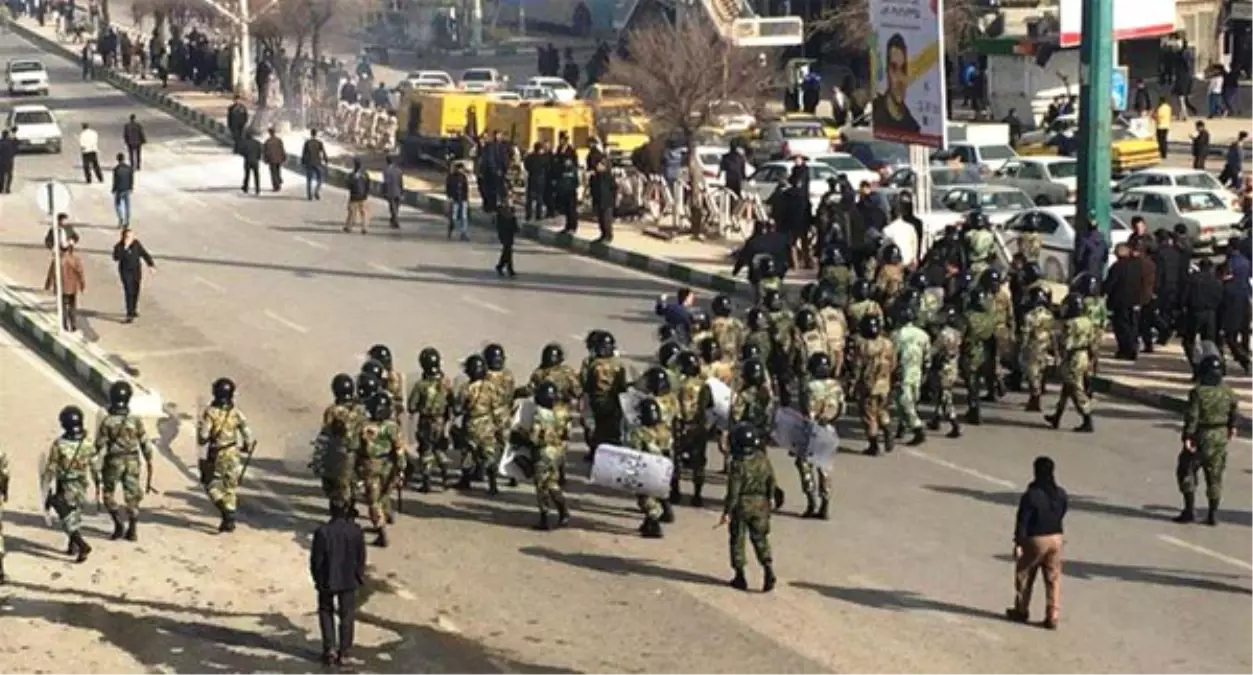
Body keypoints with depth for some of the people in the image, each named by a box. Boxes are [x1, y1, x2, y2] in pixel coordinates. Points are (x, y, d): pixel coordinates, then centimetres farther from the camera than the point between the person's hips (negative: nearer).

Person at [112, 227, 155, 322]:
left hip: (136, 272, 4)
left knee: (135, 292, 15)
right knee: (129, 292, -13)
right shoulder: (119, 246, -13)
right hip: (126, 272, -4)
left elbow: (144, 254, 2)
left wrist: (151, 264, -7)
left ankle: (133, 310, 37)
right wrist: (125, 248, -32)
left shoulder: (136, 244, -4)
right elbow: (116, 258, -27)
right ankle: (129, 315, -13)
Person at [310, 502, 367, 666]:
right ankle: (343, 653, 16)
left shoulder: (322, 531, -18)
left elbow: (316, 559, -11)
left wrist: (317, 578, 4)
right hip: (349, 581, 1)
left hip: (327, 581, -1)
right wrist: (360, 577, 11)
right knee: (347, 616, 13)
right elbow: (361, 558, -4)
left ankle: (330, 650, 11)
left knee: (326, 613, 18)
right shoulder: (356, 531, -11)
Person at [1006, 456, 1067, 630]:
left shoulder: (1031, 495, -19)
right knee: (1053, 579, 9)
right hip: (1056, 538, 5)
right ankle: (1052, 617, 8)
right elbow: (1061, 515, 12)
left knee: (1024, 576, 14)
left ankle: (1021, 611, 25)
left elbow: (1022, 521, -17)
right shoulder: (1061, 494, -1)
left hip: (1035, 539, -5)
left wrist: (1018, 543, -12)